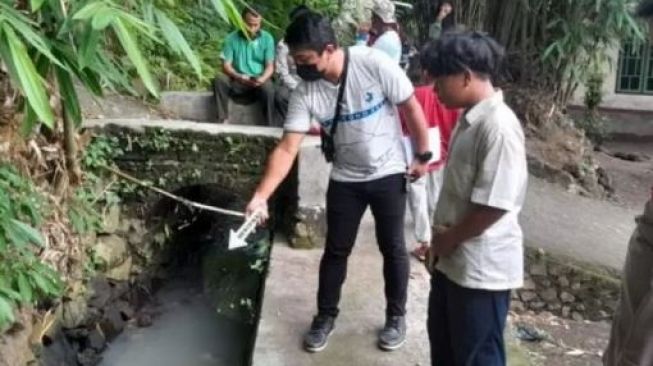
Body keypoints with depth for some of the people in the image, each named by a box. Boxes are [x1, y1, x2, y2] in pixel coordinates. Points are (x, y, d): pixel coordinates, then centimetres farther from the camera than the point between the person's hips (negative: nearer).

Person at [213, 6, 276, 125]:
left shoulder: (267, 38, 1)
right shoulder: (232, 38, 0)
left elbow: (270, 66, -2)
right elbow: (226, 65, -5)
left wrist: (262, 79, -25)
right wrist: (239, 77, -26)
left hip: (259, 82, -1)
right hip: (238, 82, 1)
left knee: (268, 88, -35)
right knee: (219, 81, -28)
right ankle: (222, 120, -24)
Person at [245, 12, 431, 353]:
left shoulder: (375, 64, -24)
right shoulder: (305, 93, -15)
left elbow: (411, 108, -12)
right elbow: (287, 148, -16)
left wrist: (423, 155, -5)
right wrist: (260, 196, -24)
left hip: (389, 174, -2)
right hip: (345, 180, 3)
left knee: (392, 248, 9)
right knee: (336, 250, 11)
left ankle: (396, 316, 29)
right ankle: (325, 316, 30)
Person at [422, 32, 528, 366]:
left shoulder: (499, 126, -23)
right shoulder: (469, 119, 7)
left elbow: (495, 204, -25)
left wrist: (449, 238, -12)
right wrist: (441, 240, 10)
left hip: (482, 268, -9)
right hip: (452, 260, 9)